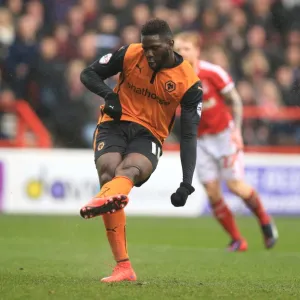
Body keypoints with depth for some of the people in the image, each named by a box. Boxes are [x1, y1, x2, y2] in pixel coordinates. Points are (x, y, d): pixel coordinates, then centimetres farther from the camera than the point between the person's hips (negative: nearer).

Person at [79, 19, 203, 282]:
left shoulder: (189, 83, -7)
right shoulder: (129, 54, -3)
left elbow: (189, 135, -7)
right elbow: (89, 73, 8)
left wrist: (187, 183, -16)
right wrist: (108, 95, -14)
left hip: (149, 136, -1)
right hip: (115, 123, 1)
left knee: (129, 170, -35)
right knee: (108, 172, -26)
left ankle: (105, 199, -74)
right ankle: (123, 267, -26)